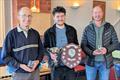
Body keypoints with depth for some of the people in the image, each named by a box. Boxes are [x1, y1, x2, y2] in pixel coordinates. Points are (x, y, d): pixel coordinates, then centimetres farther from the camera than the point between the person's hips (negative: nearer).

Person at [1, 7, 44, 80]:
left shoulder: (35, 33, 4)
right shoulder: (11, 34, -10)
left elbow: (41, 49, 11)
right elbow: (5, 56, -8)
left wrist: (38, 60, -7)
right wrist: (19, 65, -18)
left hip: (35, 72, 4)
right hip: (19, 73, -4)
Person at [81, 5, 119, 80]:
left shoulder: (110, 27, -1)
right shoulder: (87, 29, -1)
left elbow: (116, 43, 1)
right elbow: (83, 45, -1)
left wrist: (107, 49, -19)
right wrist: (92, 52, -20)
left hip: (105, 62, 0)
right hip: (91, 61, 0)